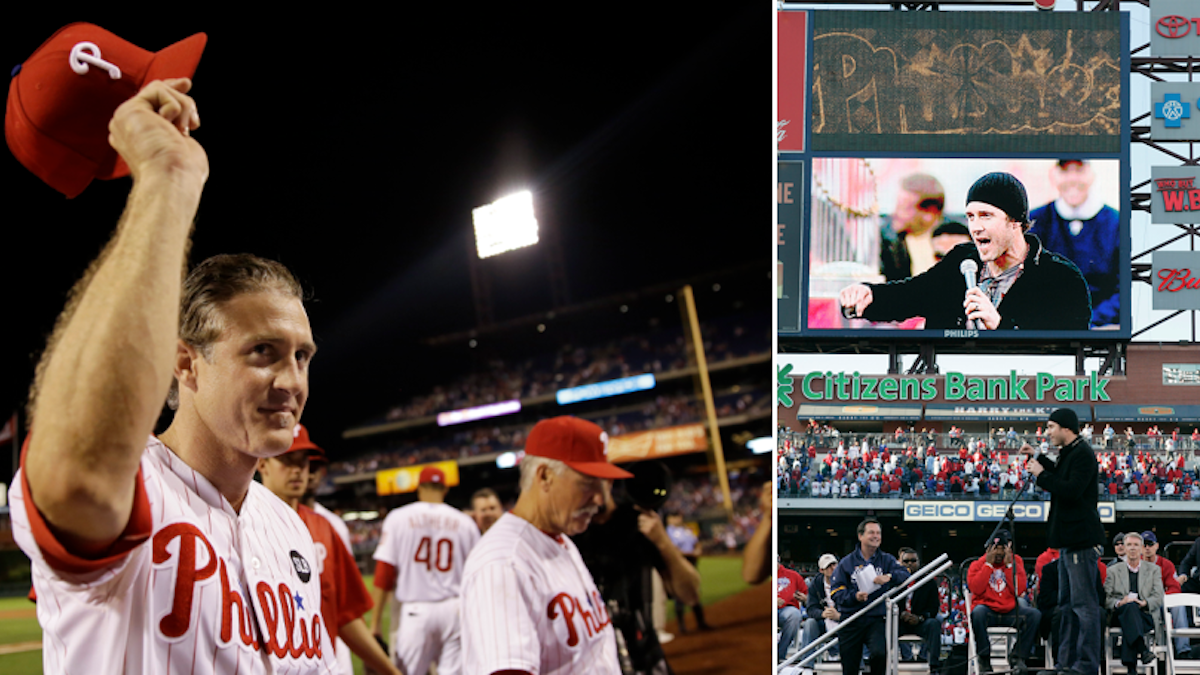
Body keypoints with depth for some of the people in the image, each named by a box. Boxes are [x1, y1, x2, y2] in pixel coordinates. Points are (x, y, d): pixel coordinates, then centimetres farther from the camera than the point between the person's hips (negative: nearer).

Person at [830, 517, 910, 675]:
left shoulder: (886, 560, 9)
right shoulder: (847, 562, 6)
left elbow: (904, 573, -6)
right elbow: (837, 591, 0)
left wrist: (890, 576, -26)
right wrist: (854, 596, -18)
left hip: (876, 620, 0)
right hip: (851, 621, 0)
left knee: (880, 653, -27)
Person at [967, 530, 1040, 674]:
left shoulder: (1015, 561, 7)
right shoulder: (978, 564, 4)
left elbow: (1019, 591, -6)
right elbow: (976, 589, -15)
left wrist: (1009, 565, -10)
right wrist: (988, 564, -12)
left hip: (1009, 611, 2)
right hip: (987, 608, -2)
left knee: (1035, 614, -24)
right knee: (978, 612, -37)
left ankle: (1018, 657, -11)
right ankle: (984, 658, -21)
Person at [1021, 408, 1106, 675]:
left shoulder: (1083, 454, -16)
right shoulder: (1069, 453, 16)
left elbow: (1072, 489, -26)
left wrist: (1041, 475, -16)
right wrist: (1037, 458, 27)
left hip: (1082, 541, -11)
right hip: (1069, 539, 11)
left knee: (1084, 603, -9)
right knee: (1067, 603, 16)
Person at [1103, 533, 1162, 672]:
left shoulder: (1154, 570, 20)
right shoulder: (1113, 571, 20)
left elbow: (1158, 597, 6)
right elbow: (1106, 598, 8)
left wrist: (1144, 603, -16)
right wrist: (1119, 603, -15)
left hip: (1146, 615, 0)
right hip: (1120, 614, 0)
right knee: (1130, 606, -39)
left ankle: (1130, 664, -52)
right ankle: (1142, 648, -57)